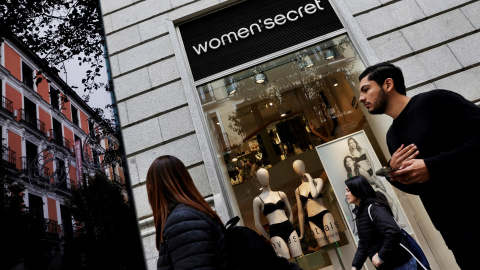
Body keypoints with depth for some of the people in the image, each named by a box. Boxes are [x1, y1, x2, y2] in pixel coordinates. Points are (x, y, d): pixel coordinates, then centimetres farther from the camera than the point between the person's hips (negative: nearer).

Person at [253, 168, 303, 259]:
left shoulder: (281, 194, 15)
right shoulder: (258, 200, 4)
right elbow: (257, 224, 4)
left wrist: (290, 227, 11)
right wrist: (270, 238, 5)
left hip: (289, 228, 3)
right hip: (275, 231, -3)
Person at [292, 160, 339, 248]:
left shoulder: (317, 180, 5)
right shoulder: (298, 190, 13)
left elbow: (314, 194, -17)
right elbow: (300, 212, 16)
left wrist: (310, 179, -4)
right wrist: (302, 233, 16)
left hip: (324, 215, -3)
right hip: (312, 221, 3)